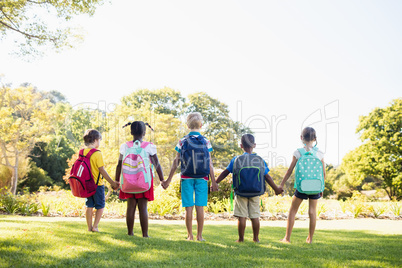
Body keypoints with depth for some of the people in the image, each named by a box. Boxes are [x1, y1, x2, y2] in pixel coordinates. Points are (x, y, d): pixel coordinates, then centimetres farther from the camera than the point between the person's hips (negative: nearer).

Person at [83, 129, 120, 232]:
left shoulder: (82, 152, 3)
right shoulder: (97, 154, -17)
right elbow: (102, 171, -16)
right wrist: (113, 183, -10)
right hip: (97, 184, -6)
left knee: (89, 206, 13)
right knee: (100, 206, 7)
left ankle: (89, 227, 15)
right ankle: (95, 226, 4)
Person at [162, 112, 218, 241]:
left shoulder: (182, 141, 1)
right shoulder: (206, 141, 1)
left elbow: (176, 163, 1)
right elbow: (210, 164, -1)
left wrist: (168, 180, 8)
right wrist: (213, 182, 4)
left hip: (187, 178, 0)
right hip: (202, 178, 0)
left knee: (189, 208, 3)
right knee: (200, 207, 3)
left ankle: (190, 235, 7)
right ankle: (199, 236, 7)